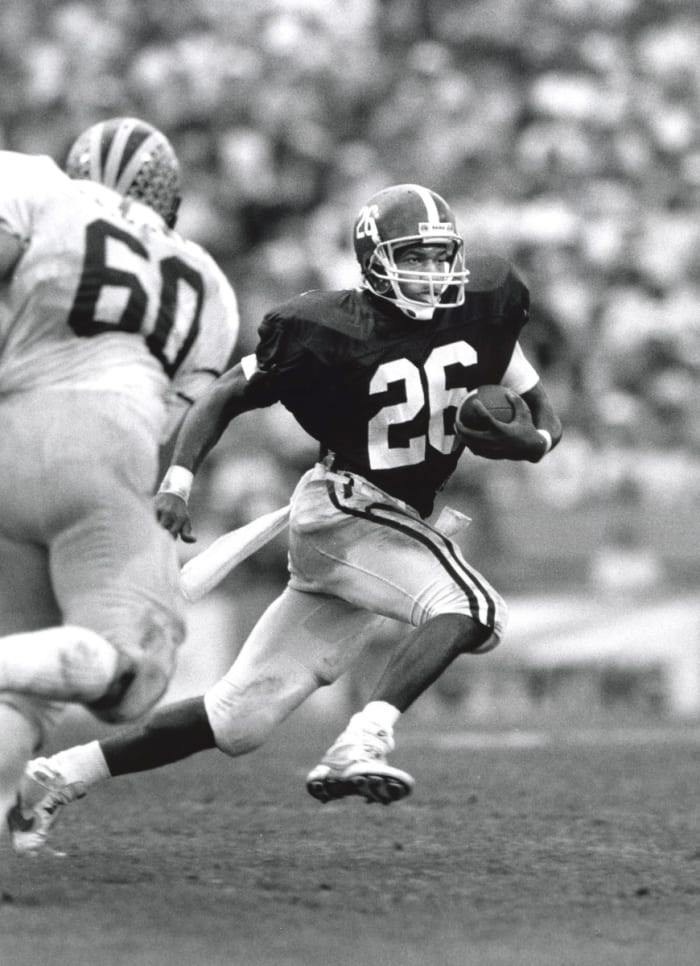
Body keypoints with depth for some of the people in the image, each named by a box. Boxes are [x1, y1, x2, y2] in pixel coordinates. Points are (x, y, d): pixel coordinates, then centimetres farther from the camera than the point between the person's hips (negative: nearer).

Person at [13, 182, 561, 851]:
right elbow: (226, 396, -5)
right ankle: (360, 746, -41)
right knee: (468, 608, -31)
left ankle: (56, 778, 10)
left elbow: (543, 422, 11)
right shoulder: (332, 331, -13)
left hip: (398, 525, 6)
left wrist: (517, 437, -13)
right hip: (342, 507, -6)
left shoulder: (481, 307, 2)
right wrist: (179, 475, -20)